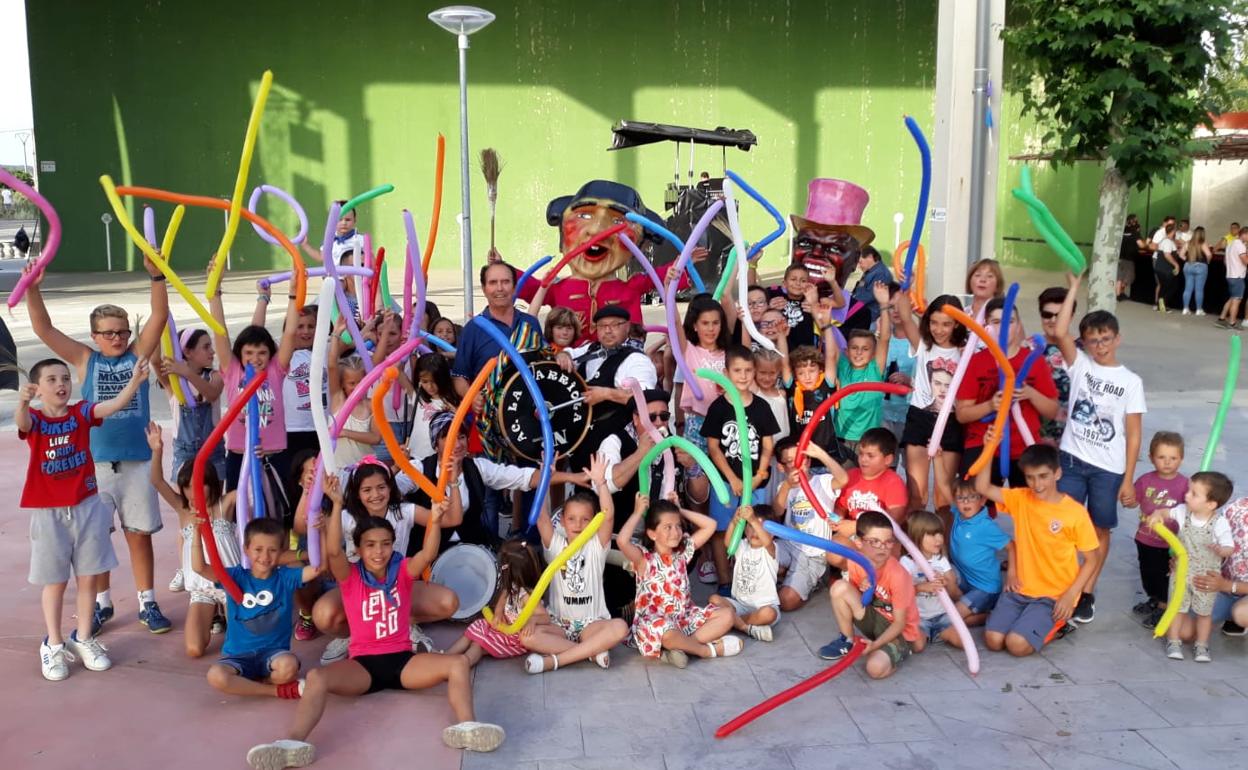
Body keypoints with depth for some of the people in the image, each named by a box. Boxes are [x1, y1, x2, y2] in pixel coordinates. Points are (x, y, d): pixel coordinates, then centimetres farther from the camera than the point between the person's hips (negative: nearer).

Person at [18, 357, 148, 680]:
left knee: (89, 577, 9)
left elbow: (116, 404, -18)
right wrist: (22, 403, -55)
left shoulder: (82, 412, -2)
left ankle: (84, 639, 25)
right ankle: (53, 645, 24)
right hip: (49, 512, -2)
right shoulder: (34, 419, -7)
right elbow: (21, 422, -31)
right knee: (55, 581, 9)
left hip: (87, 507, 2)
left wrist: (135, 381, -37)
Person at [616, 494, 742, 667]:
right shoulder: (644, 558, -9)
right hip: (655, 623, -6)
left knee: (727, 614, -8)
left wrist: (680, 510, 6)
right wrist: (638, 513, -15)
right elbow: (622, 541, -30)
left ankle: (681, 646, -21)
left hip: (685, 618, 7)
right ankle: (709, 650, -14)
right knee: (666, 632, -41)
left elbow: (710, 525, 10)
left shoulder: (683, 552, 9)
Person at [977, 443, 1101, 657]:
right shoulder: (1020, 499, 0)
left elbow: (1093, 559, -6)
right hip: (1020, 589, 4)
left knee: (1017, 644, -22)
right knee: (993, 640, -14)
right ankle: (1027, 620, 14)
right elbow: (982, 487, -9)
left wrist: (1070, 595, -14)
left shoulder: (1075, 512, -11)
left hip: (1054, 596, -4)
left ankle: (1056, 626, 7)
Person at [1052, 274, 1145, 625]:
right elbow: (1060, 332, -16)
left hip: (1109, 468, 0)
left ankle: (1087, 593, 21)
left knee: (1100, 529, 9)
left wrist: (1128, 480, -5)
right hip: (1071, 459, 0)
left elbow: (1133, 434, -2)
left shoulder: (1131, 381, -1)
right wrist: (1075, 288, -13)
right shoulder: (1080, 364, 2)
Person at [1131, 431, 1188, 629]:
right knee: (1147, 573, 23)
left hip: (1170, 543, -4)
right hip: (1145, 540, 4)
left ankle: (1163, 608, 32)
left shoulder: (1184, 484, -15)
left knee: (1165, 576, 13)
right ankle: (1153, 600, 46)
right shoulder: (1145, 480, -8)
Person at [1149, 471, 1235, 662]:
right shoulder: (1183, 512, -11)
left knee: (1204, 611, 13)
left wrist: (1221, 550, -41)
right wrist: (1157, 515, -18)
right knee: (1177, 607, 10)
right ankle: (1173, 643, 23)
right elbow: (1166, 512, 5)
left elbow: (1229, 548, -18)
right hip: (1181, 571, 2)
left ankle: (1201, 646, 28)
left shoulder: (1220, 524, -21)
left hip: (1207, 576, -2)